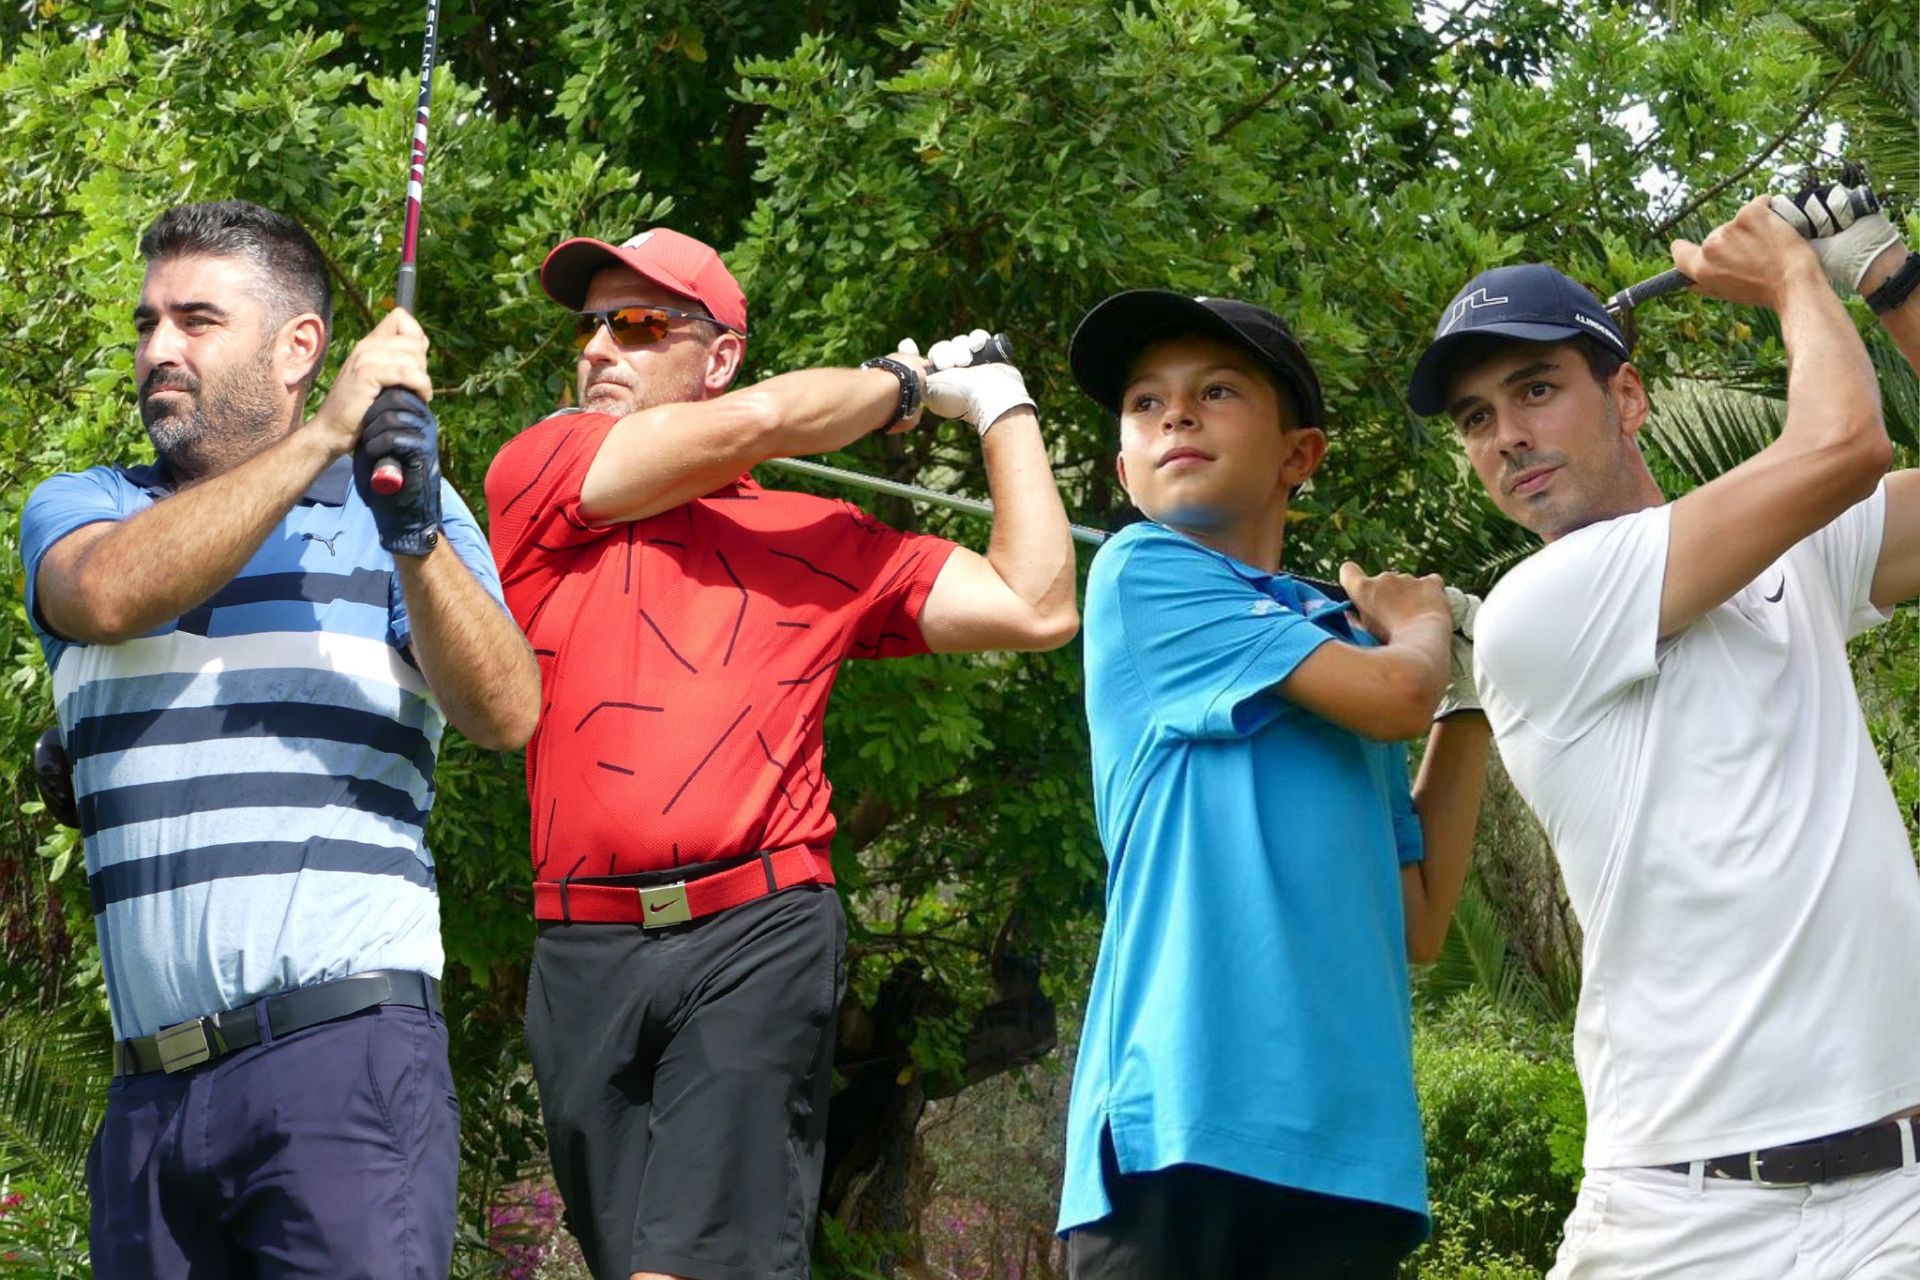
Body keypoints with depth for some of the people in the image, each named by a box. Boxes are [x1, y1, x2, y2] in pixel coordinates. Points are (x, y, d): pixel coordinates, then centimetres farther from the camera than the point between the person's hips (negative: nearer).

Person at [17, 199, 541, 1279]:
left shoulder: (403, 507, 10)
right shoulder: (78, 508, 15)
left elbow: (506, 715, -4)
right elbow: (107, 597, -10)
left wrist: (414, 536, -20)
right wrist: (323, 435, -15)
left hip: (345, 1047, -3)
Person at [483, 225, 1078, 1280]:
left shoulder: (818, 540, 15)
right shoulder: (536, 475, 11)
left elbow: (1035, 608, 12)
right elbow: (751, 423, -1)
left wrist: (1001, 406, 19)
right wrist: (906, 384, 16)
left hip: (756, 941, -1)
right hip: (585, 953, 2)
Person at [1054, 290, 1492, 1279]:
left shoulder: (1345, 651, 21)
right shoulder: (1141, 573, 3)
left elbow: (1417, 923, 18)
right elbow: (1395, 694, -6)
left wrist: (1468, 696, 17)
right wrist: (1423, 622, 17)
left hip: (1350, 1142, 6)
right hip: (1183, 1121, -5)